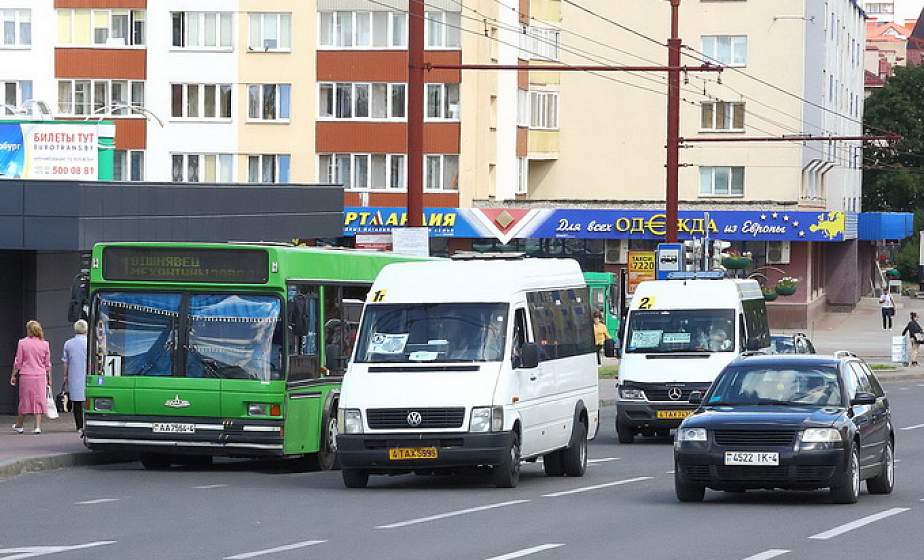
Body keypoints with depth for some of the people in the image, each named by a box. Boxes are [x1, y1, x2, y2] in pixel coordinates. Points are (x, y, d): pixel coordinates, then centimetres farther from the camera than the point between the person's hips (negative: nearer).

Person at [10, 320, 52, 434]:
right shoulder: (44, 344, 1)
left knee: (24, 400, 10)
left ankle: (19, 425, 22)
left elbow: (18, 362, -2)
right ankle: (38, 426, -2)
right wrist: (49, 378, 15)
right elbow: (47, 364, 7)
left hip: (26, 375, -1)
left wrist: (14, 375, 8)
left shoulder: (22, 343, -5)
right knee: (38, 400, 4)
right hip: (40, 376, 1)